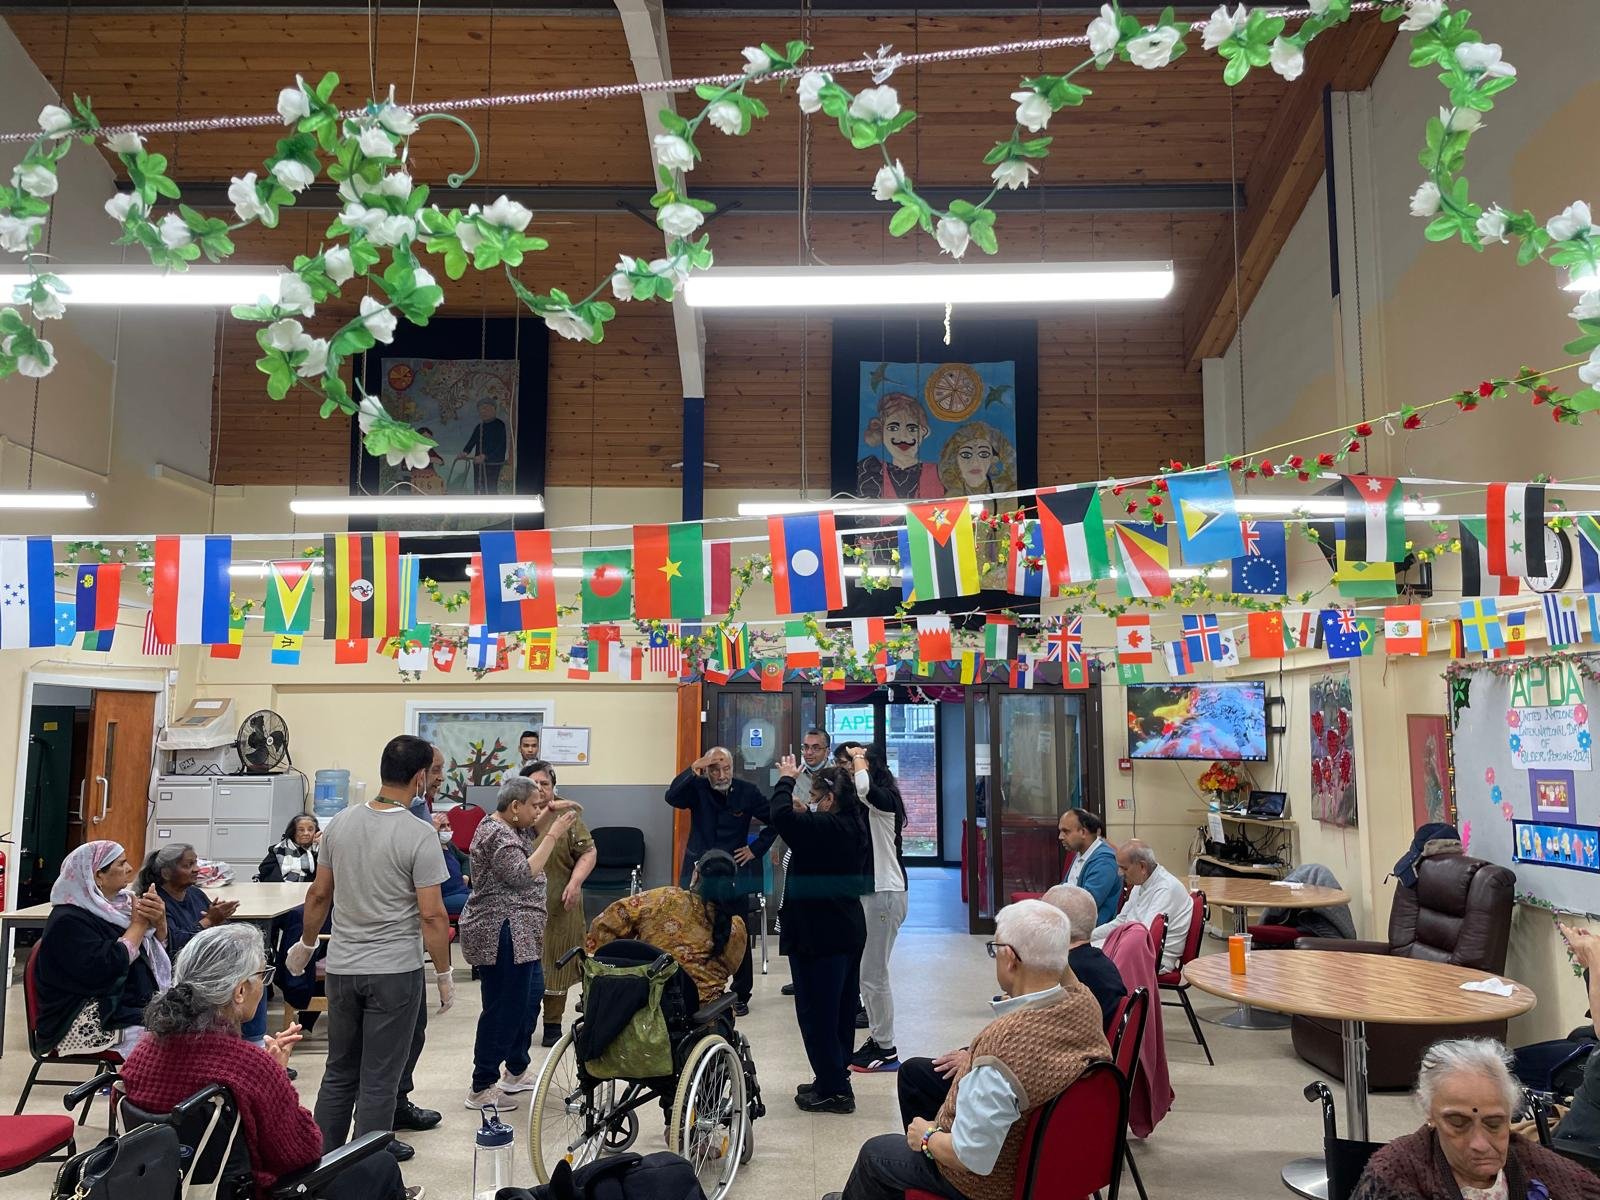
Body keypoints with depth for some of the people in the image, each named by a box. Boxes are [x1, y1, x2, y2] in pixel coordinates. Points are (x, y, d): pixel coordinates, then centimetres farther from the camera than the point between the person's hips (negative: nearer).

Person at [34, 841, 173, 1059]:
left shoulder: (116, 904, 12)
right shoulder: (68, 921, -11)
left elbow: (159, 951, 15)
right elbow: (104, 970, -24)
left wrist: (160, 922, -6)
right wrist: (139, 924, -14)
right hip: (90, 1023, -8)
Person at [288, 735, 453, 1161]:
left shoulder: (341, 823, 1)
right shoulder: (419, 836, -17)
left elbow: (319, 894, 9)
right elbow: (431, 915, -16)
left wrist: (306, 943, 25)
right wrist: (444, 975, -5)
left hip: (342, 967, 6)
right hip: (395, 971, -5)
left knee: (339, 1073, 19)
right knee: (379, 1080, 5)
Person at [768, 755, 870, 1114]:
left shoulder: (827, 827, -23)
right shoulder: (854, 826, 5)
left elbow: (779, 815, -30)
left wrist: (786, 779, -13)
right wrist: (804, 814, 9)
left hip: (819, 936, -10)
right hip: (848, 931, 10)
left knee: (817, 1011, 1)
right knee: (840, 1009, 17)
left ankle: (833, 1090, 7)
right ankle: (836, 1081, 29)